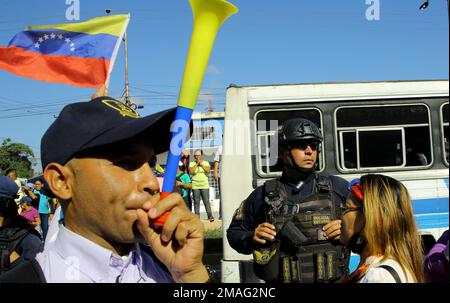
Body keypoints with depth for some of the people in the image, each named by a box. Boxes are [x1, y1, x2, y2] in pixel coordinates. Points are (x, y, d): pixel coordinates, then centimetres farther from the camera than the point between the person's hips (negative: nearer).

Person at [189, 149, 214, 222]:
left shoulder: (206, 163, 10)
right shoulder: (192, 163, 7)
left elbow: (208, 170, -7)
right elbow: (191, 171, -9)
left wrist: (201, 164, -7)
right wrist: (196, 164, -8)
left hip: (204, 185, 0)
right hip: (195, 185, 0)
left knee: (206, 201, -5)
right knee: (196, 201, -1)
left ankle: (210, 215, -4)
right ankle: (197, 215, 4)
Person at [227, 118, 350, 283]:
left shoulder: (338, 187, 0)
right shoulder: (264, 195, 2)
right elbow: (234, 232, 11)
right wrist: (252, 238, -8)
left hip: (334, 279, 0)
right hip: (280, 279, 0)